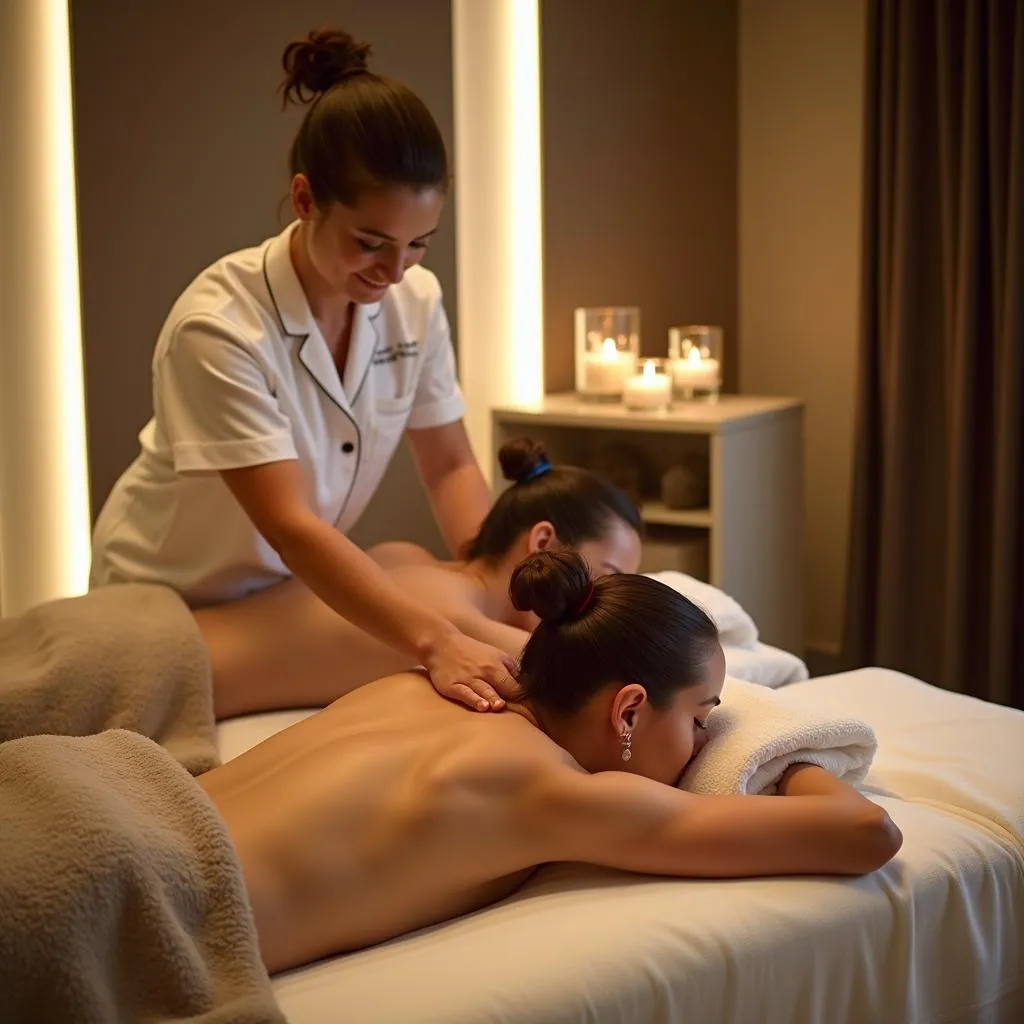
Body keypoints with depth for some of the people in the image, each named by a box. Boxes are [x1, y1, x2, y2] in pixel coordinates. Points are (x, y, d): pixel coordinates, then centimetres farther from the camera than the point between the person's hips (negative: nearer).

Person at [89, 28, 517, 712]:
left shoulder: (415, 300, -13)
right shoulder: (219, 327, -31)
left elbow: (450, 467, -6)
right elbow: (289, 527, -37)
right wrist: (435, 641, -47)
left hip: (294, 589, 5)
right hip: (166, 601, -4)